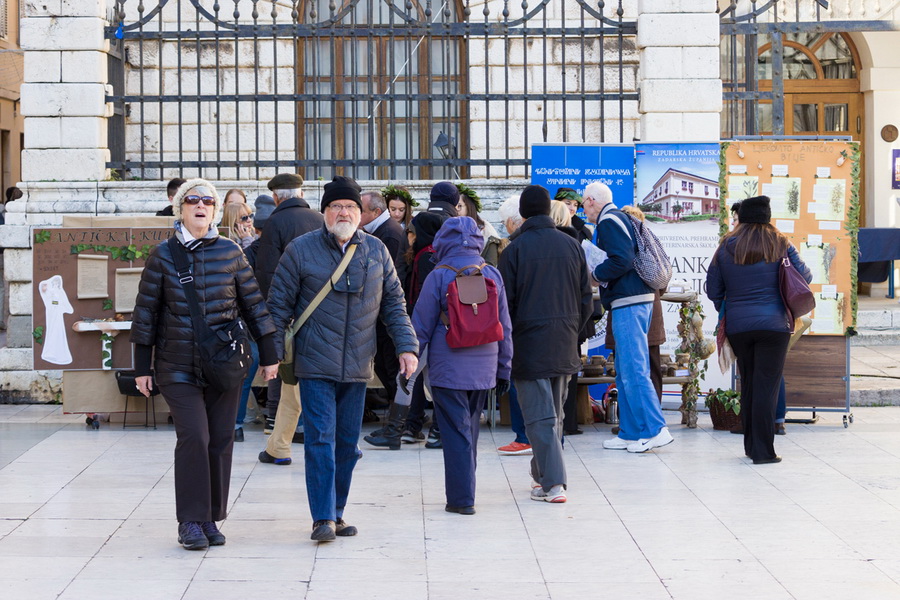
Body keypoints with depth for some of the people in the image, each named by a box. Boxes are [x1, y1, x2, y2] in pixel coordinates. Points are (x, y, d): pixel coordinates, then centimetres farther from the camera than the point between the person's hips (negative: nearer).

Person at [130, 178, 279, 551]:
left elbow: (253, 303, 10)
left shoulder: (231, 253, 5)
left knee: (221, 439, 4)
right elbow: (146, 311, 4)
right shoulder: (163, 255, 1)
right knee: (193, 436, -12)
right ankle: (190, 521, -2)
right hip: (178, 365, -2)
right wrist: (142, 367, 3)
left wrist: (269, 355, 9)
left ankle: (211, 518, 17)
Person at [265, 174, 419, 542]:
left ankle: (337, 512, 19)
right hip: (315, 364, -3)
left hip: (357, 367, 4)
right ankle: (323, 518, -8)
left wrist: (406, 346, 3)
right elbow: (279, 305, 1)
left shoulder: (376, 251, 9)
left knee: (347, 443, 9)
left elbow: (394, 304, 13)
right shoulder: (301, 250, -1)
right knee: (320, 441, -9)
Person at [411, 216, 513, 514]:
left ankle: (461, 498, 0)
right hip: (483, 368, 4)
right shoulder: (493, 275, 4)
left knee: (455, 433, 0)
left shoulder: (439, 277, -8)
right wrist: (503, 368, 17)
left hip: (448, 369, -4)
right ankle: (464, 493, 23)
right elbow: (505, 327, 9)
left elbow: (421, 327, -5)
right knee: (470, 429, 15)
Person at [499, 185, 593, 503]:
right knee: (555, 414, 16)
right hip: (564, 346, 5)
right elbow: (587, 300, 7)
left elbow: (505, 303, -8)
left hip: (529, 345, -4)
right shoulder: (572, 245, 3)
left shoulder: (515, 250, -9)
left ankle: (553, 483, -10)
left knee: (540, 415, -3)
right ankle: (543, 474, 27)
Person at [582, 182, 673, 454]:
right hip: (639, 298, 10)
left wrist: (596, 273, -6)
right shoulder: (621, 219, 20)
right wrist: (601, 272, 16)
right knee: (626, 370, 13)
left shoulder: (608, 222, -10)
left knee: (633, 369, -9)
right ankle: (630, 433, 17)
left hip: (627, 302, -10)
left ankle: (655, 429, -11)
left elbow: (622, 261, -21)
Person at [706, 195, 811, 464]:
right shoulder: (780, 245, -1)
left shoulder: (726, 247, 4)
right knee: (766, 386, -3)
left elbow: (713, 289, 8)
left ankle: (750, 446, 20)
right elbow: (805, 277, 4)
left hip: (737, 327, 3)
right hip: (773, 325, -3)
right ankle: (763, 451, -6)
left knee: (748, 384, 14)